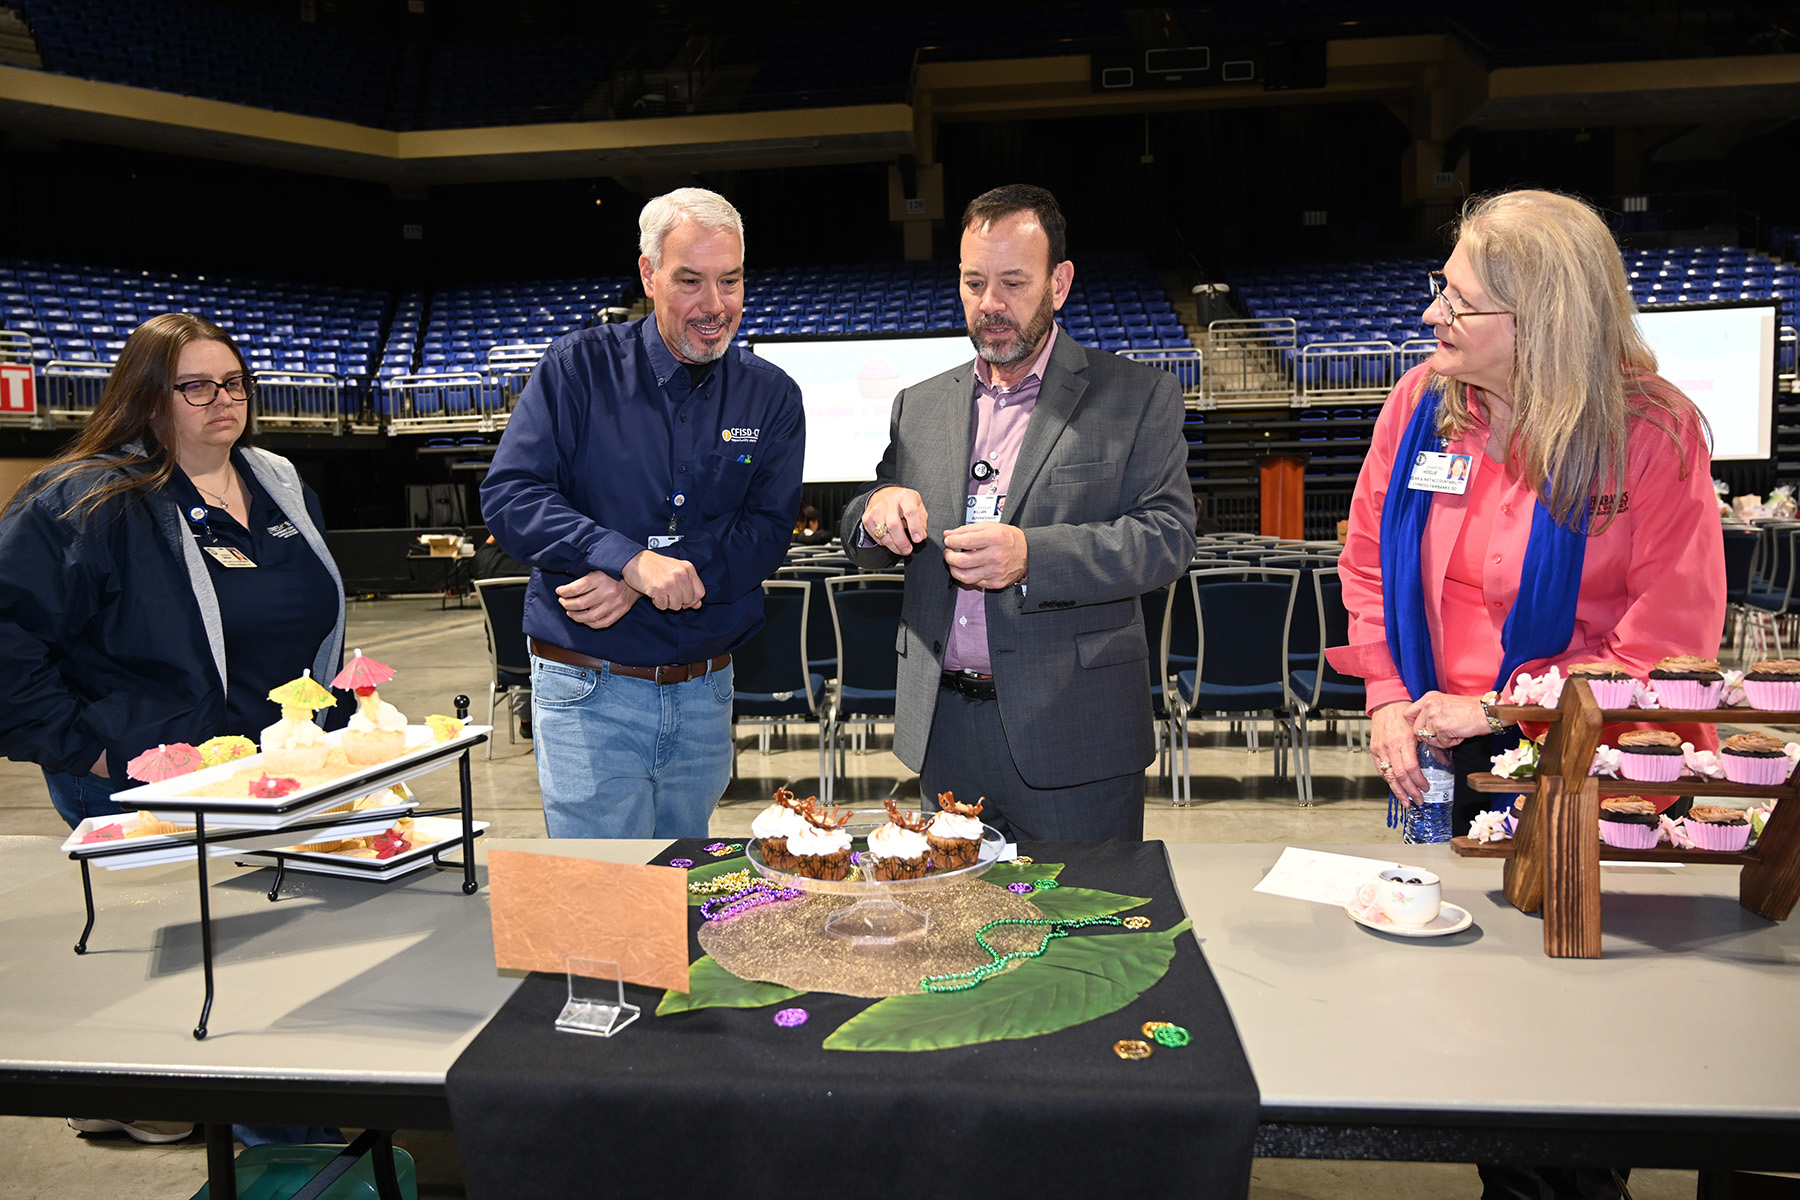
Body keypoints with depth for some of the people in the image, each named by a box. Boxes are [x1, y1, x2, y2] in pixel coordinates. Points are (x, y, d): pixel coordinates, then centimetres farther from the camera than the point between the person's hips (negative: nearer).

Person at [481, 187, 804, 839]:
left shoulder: (771, 396, 3)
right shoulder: (578, 369, -3)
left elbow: (766, 534, -5)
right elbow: (509, 496, -11)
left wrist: (641, 583, -18)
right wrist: (631, 559, -25)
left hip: (706, 693, 3)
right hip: (589, 693, -3)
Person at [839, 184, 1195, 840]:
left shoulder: (1138, 395, 0)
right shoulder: (920, 405, 12)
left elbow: (1168, 536, -9)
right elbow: (863, 550, 15)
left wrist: (1030, 556, -22)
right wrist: (877, 513, -10)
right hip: (943, 733, 4)